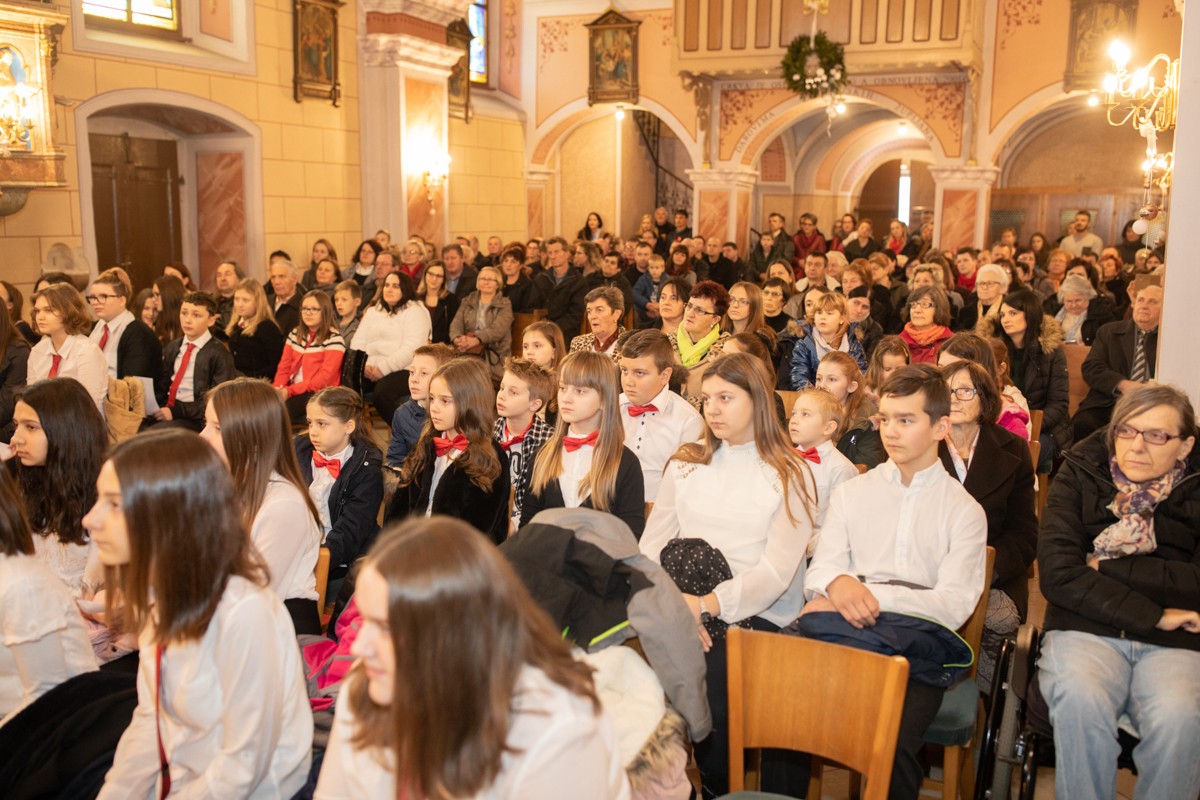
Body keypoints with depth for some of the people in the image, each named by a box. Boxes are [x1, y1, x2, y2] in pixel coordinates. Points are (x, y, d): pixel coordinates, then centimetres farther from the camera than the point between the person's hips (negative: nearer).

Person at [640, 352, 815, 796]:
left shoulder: (790, 475, 3)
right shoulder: (685, 463, 14)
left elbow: (776, 573, -8)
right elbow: (650, 547, 7)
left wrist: (706, 605, -23)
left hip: (757, 618, -2)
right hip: (684, 617, 3)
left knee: (707, 683, -30)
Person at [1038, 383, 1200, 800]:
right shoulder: (1079, 476, 8)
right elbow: (1058, 574, -5)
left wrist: (1107, 567, -5)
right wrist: (1154, 615, -7)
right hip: (1085, 629, 0)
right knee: (1082, 701, -33)